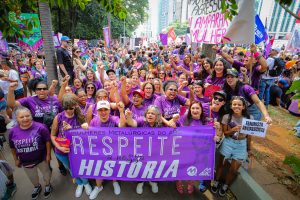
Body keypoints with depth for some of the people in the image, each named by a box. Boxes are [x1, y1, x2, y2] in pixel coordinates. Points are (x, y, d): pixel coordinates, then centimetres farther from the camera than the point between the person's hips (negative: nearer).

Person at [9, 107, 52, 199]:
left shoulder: (40, 127, -26)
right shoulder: (13, 131, -14)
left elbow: (47, 141, -16)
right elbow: (13, 147, 1)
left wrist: (48, 154, -13)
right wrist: (16, 159, 7)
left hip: (41, 158, -3)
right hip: (25, 161, 4)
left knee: (46, 173, 22)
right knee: (32, 177, 29)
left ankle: (47, 185, 53)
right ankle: (37, 187, 60)